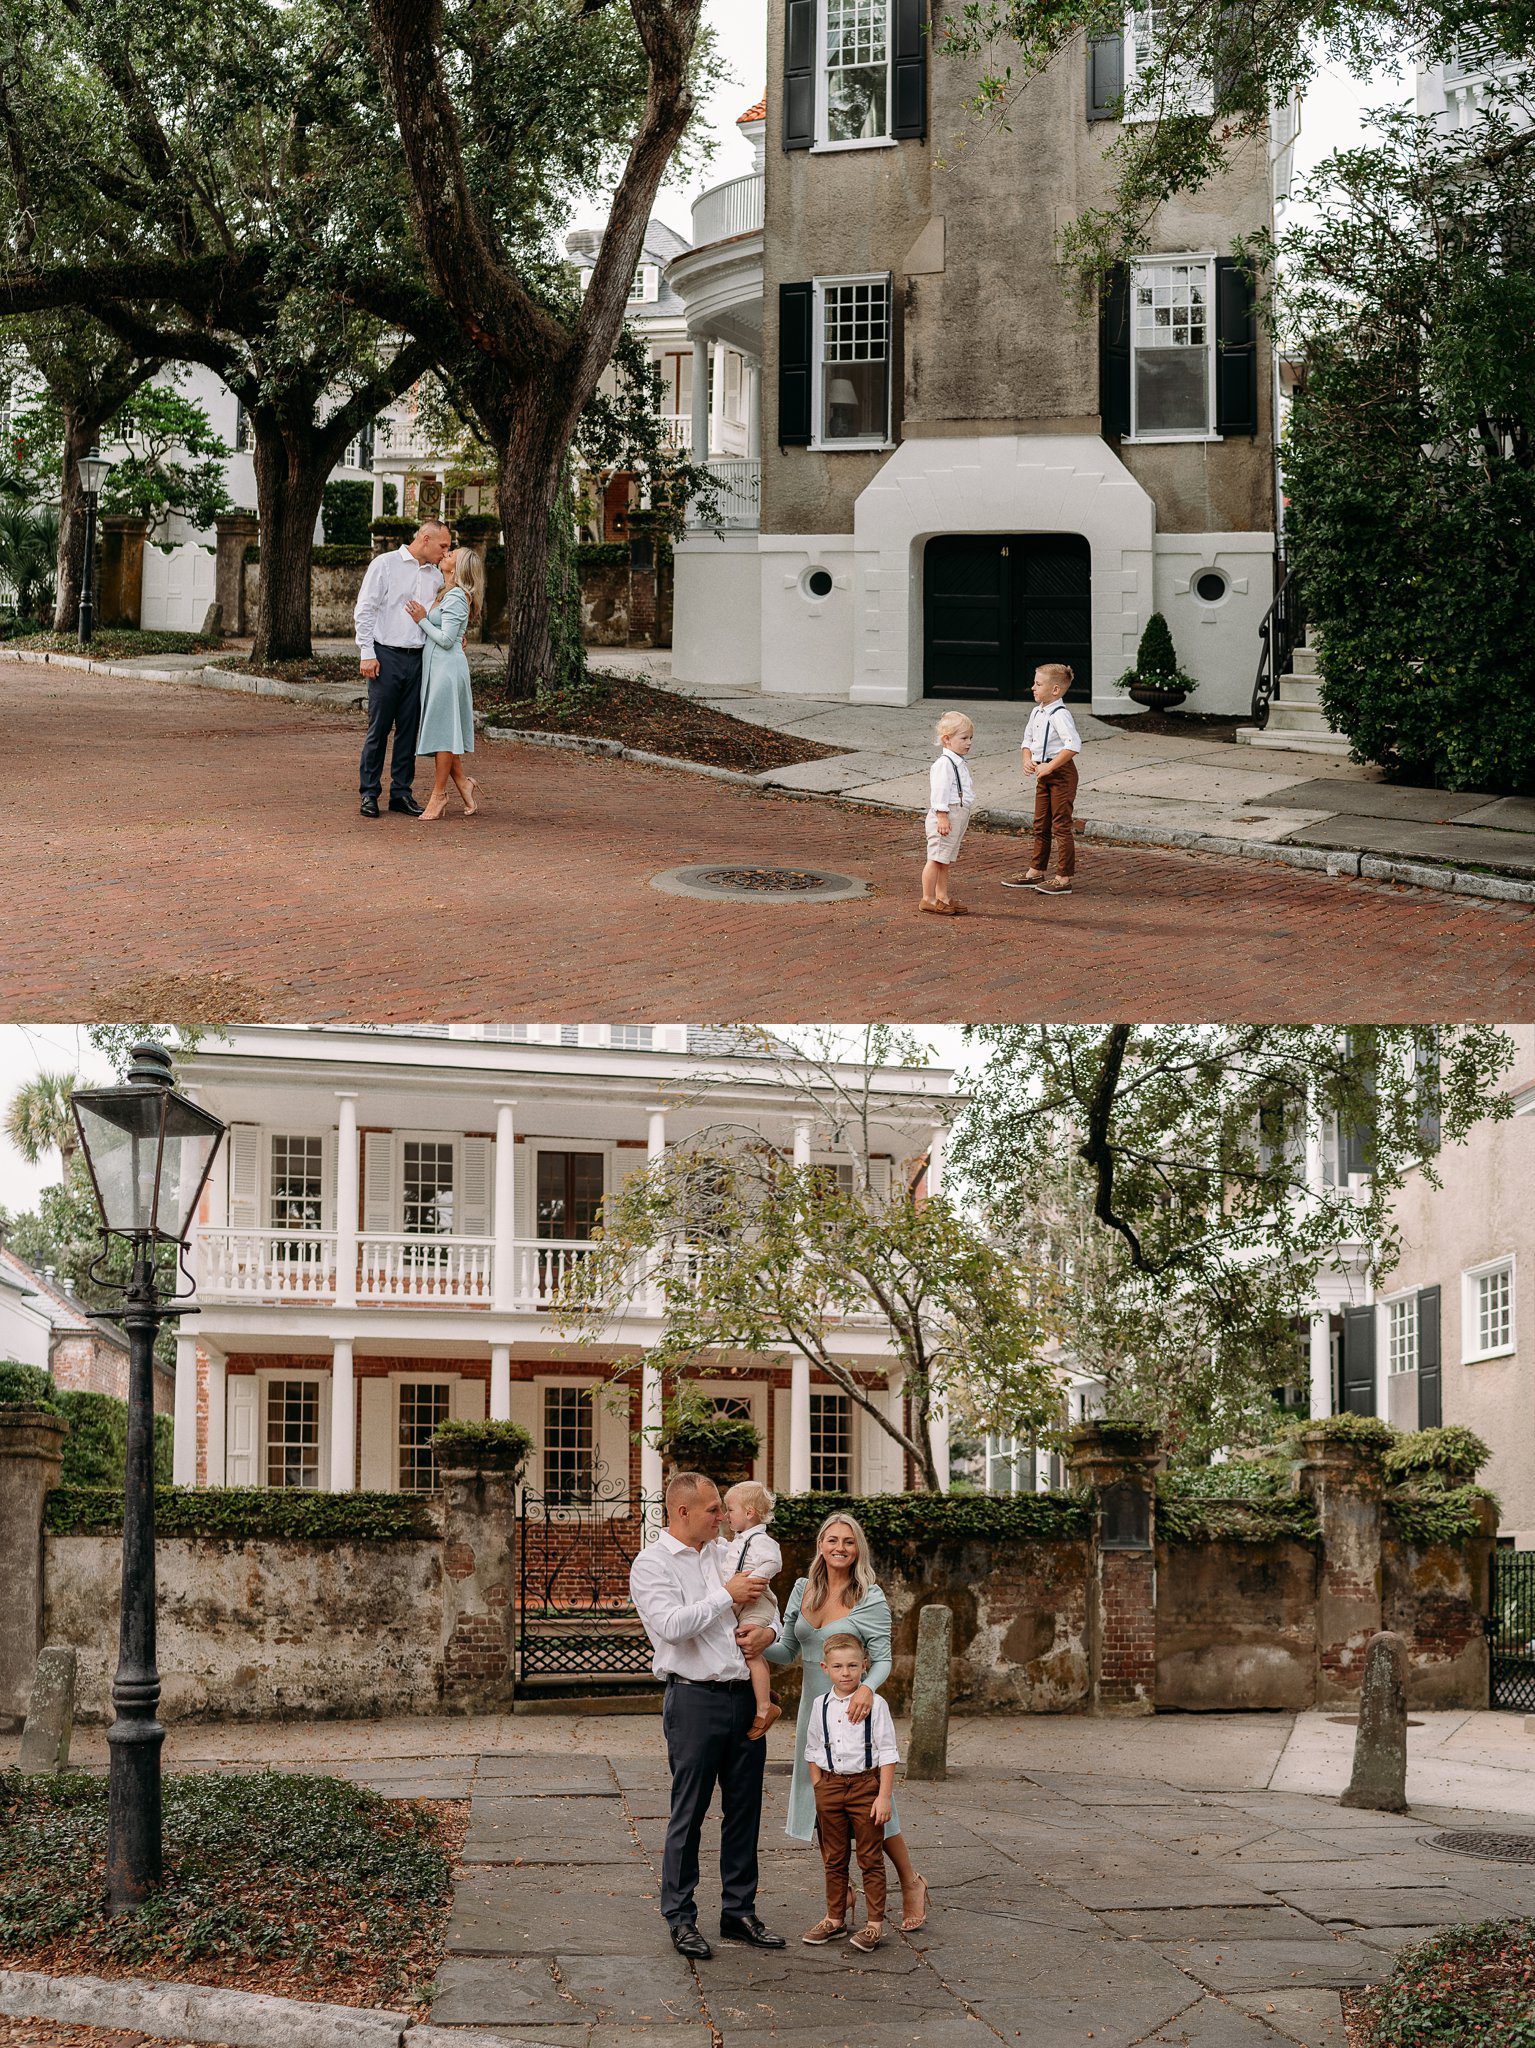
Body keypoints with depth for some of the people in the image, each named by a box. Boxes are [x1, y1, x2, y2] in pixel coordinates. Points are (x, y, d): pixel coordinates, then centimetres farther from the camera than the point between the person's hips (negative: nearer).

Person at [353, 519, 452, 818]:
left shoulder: (435, 575, 15)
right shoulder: (385, 564, -2)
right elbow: (364, 611, -4)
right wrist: (367, 653, -10)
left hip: (417, 659, 5)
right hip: (386, 656, -5)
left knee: (409, 728, 5)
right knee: (379, 727, -3)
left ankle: (401, 792, 12)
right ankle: (369, 793, 4)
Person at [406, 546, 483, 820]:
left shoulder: (456, 597, -13)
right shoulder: (447, 594, 17)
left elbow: (446, 640, -18)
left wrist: (422, 620, -11)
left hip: (447, 667, -10)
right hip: (436, 667, 10)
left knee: (442, 729, -5)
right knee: (442, 731, 11)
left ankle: (439, 794, -1)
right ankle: (462, 782, 17)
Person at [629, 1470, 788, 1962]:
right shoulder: (651, 1564, -5)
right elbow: (672, 1625, -20)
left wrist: (767, 1631, -2)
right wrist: (727, 1595, -14)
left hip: (744, 1695, 6)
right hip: (695, 1698, -6)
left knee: (745, 1810, 9)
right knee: (689, 1813, -1)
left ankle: (739, 1912, 19)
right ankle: (680, 1920, 7)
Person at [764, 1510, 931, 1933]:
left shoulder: (870, 1598, -9)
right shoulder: (803, 1589, 6)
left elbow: (883, 1659, -10)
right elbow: (787, 1651, 10)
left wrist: (867, 1688, -30)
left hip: (852, 1708, -5)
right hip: (813, 1707, 5)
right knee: (822, 1802, 9)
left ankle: (911, 1885, 17)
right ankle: (841, 1891, 24)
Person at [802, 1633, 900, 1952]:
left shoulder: (874, 1704, -8)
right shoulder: (822, 1706, 4)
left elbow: (887, 1753, -8)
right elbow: (812, 1751, 13)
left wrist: (884, 1795, -13)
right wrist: (818, 1790, 7)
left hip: (865, 1784, -4)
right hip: (830, 1784, 4)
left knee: (870, 1858, 2)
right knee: (833, 1859, 13)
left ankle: (875, 1923, 8)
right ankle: (835, 1918, 24)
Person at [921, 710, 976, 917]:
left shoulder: (961, 764, 17)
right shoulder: (944, 764, -15)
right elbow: (939, 791, -20)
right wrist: (942, 817, -24)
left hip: (957, 819, 10)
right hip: (945, 817, -10)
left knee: (946, 860, 14)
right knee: (936, 858, -5)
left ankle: (942, 897, 20)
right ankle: (928, 899, -2)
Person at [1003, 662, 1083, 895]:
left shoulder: (1059, 715, -20)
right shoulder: (1037, 712, 9)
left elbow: (1074, 745, -29)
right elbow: (1028, 739, 23)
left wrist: (1049, 766, -26)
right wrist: (1027, 760, 3)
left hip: (1061, 773, -9)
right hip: (1044, 774, 9)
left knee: (1061, 826, -4)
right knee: (1041, 825, 17)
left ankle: (1063, 878, 0)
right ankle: (1036, 872, 28)